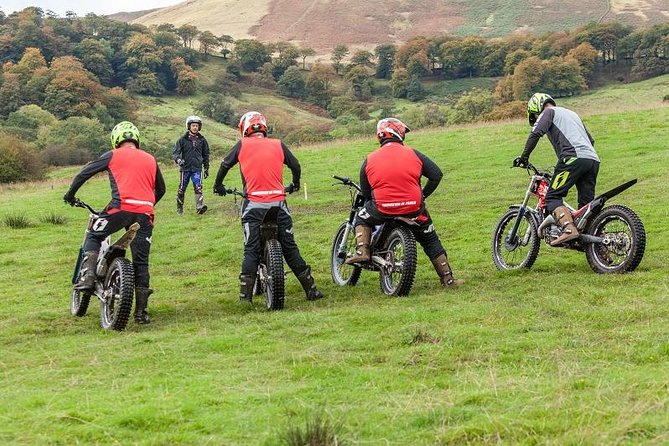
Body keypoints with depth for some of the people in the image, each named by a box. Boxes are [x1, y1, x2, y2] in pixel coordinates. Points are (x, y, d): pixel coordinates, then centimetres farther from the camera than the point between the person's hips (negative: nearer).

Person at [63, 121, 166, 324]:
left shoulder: (113, 155, 11)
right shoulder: (151, 159, 22)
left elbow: (85, 173, 12)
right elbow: (161, 189, 30)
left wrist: (70, 194, 25)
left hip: (121, 207, -3)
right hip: (145, 213, 3)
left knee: (93, 236, 19)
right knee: (141, 262, 9)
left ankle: (87, 277, -3)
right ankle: (141, 311, 8)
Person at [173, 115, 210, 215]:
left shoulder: (202, 140, 8)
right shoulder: (182, 140, 1)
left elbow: (206, 154, 18)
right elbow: (175, 153, -3)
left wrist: (206, 168, 17)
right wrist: (178, 159, -25)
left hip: (197, 169, 1)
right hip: (185, 168, -1)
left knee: (198, 188, -16)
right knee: (181, 190, 7)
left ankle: (199, 206, -27)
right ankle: (179, 208, 20)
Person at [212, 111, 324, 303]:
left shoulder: (242, 145, 6)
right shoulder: (278, 145, 10)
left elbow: (225, 164, 13)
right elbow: (296, 166, 16)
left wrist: (218, 185, 30)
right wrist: (295, 185, 36)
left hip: (253, 204, -1)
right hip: (278, 203, 1)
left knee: (251, 251, 1)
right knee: (290, 248, 7)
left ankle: (245, 295, -5)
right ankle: (311, 289, 8)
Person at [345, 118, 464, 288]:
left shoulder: (369, 161, 7)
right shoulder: (413, 154, 5)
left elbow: (365, 193, 11)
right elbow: (436, 174, 5)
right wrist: (423, 195, 16)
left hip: (382, 209, -1)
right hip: (414, 208, 1)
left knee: (362, 218, 28)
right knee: (431, 241, 19)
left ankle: (362, 251, 6)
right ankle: (447, 278, 21)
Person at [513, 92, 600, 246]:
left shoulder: (548, 112, 12)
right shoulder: (572, 114, 36)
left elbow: (536, 134, -6)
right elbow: (591, 140, 38)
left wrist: (524, 157, -2)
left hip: (574, 157, -8)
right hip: (593, 160, 8)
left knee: (553, 197, -10)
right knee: (586, 205, 11)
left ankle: (569, 229, -31)